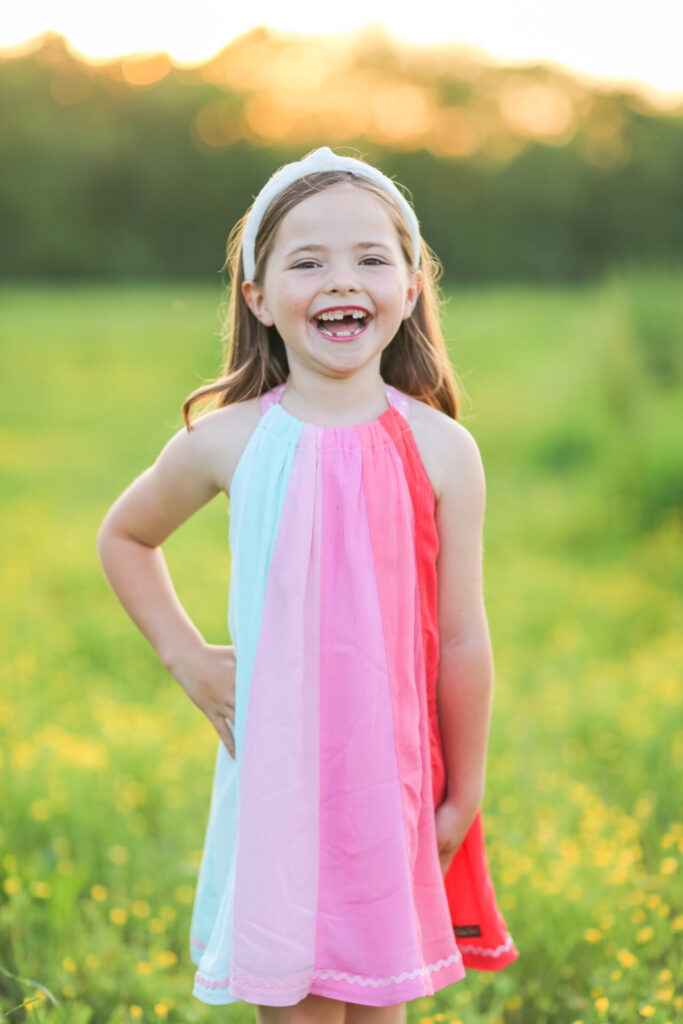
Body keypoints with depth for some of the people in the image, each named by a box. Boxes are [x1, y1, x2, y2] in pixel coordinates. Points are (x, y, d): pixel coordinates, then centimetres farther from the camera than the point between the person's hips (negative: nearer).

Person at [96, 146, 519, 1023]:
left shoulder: (440, 449, -6)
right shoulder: (228, 441, -4)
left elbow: (461, 639, -2)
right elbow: (123, 537, 15)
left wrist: (464, 798, 3)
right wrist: (184, 656, 6)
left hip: (392, 776, 0)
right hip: (275, 776, 0)